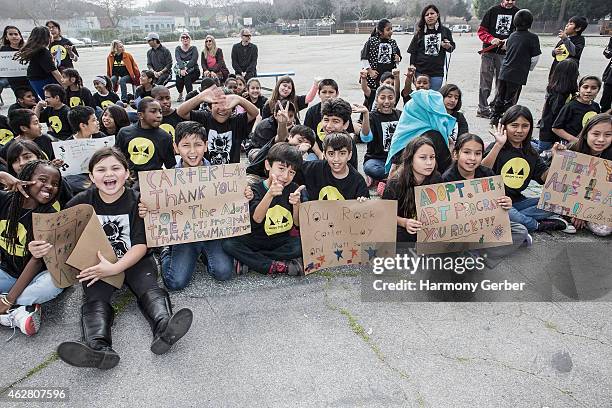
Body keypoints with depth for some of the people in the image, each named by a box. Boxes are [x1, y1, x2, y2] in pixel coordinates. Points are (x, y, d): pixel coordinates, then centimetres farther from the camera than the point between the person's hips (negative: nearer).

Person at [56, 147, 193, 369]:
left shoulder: (138, 201, -8)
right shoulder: (80, 203, 0)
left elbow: (141, 245, -11)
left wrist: (115, 268, -25)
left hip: (134, 260, -1)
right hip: (96, 264, 2)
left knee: (149, 288, -26)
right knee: (95, 298, -23)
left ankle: (164, 328, -49)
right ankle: (98, 347, -45)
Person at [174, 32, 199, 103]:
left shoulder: (193, 48, 3)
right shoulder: (178, 48, 9)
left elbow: (193, 60, -13)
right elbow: (178, 59, -9)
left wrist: (185, 68, -27)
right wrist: (182, 69, -29)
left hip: (193, 70, -2)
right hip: (180, 69, 2)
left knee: (187, 77, -34)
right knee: (178, 80, -27)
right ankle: (180, 94, 4)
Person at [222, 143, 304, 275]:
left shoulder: (294, 189, -2)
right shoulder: (256, 189, -8)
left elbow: (298, 223, -5)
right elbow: (257, 219, -26)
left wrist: (296, 204, -25)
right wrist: (270, 194, -42)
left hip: (282, 243, 1)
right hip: (256, 242, -1)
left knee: (302, 244, -27)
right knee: (228, 244, -24)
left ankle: (248, 260, -19)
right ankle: (279, 267, -26)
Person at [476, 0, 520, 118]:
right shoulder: (493, 11, 4)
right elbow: (481, 31, 3)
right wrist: (491, 39, -15)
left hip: (506, 54, 1)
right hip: (488, 52, -1)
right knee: (485, 82, 0)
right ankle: (483, 108, 6)